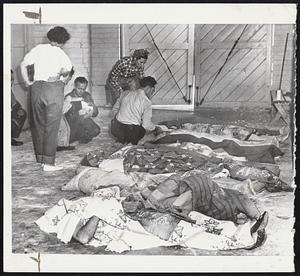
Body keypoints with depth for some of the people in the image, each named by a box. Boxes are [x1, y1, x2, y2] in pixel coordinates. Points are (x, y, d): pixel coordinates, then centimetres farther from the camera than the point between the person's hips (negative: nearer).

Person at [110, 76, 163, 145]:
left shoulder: (125, 93, 6)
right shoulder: (147, 102, -9)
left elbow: (114, 110, 13)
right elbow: (147, 125, -11)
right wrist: (156, 129, 9)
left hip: (115, 129, 5)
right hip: (131, 133, -5)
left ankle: (121, 138, 16)